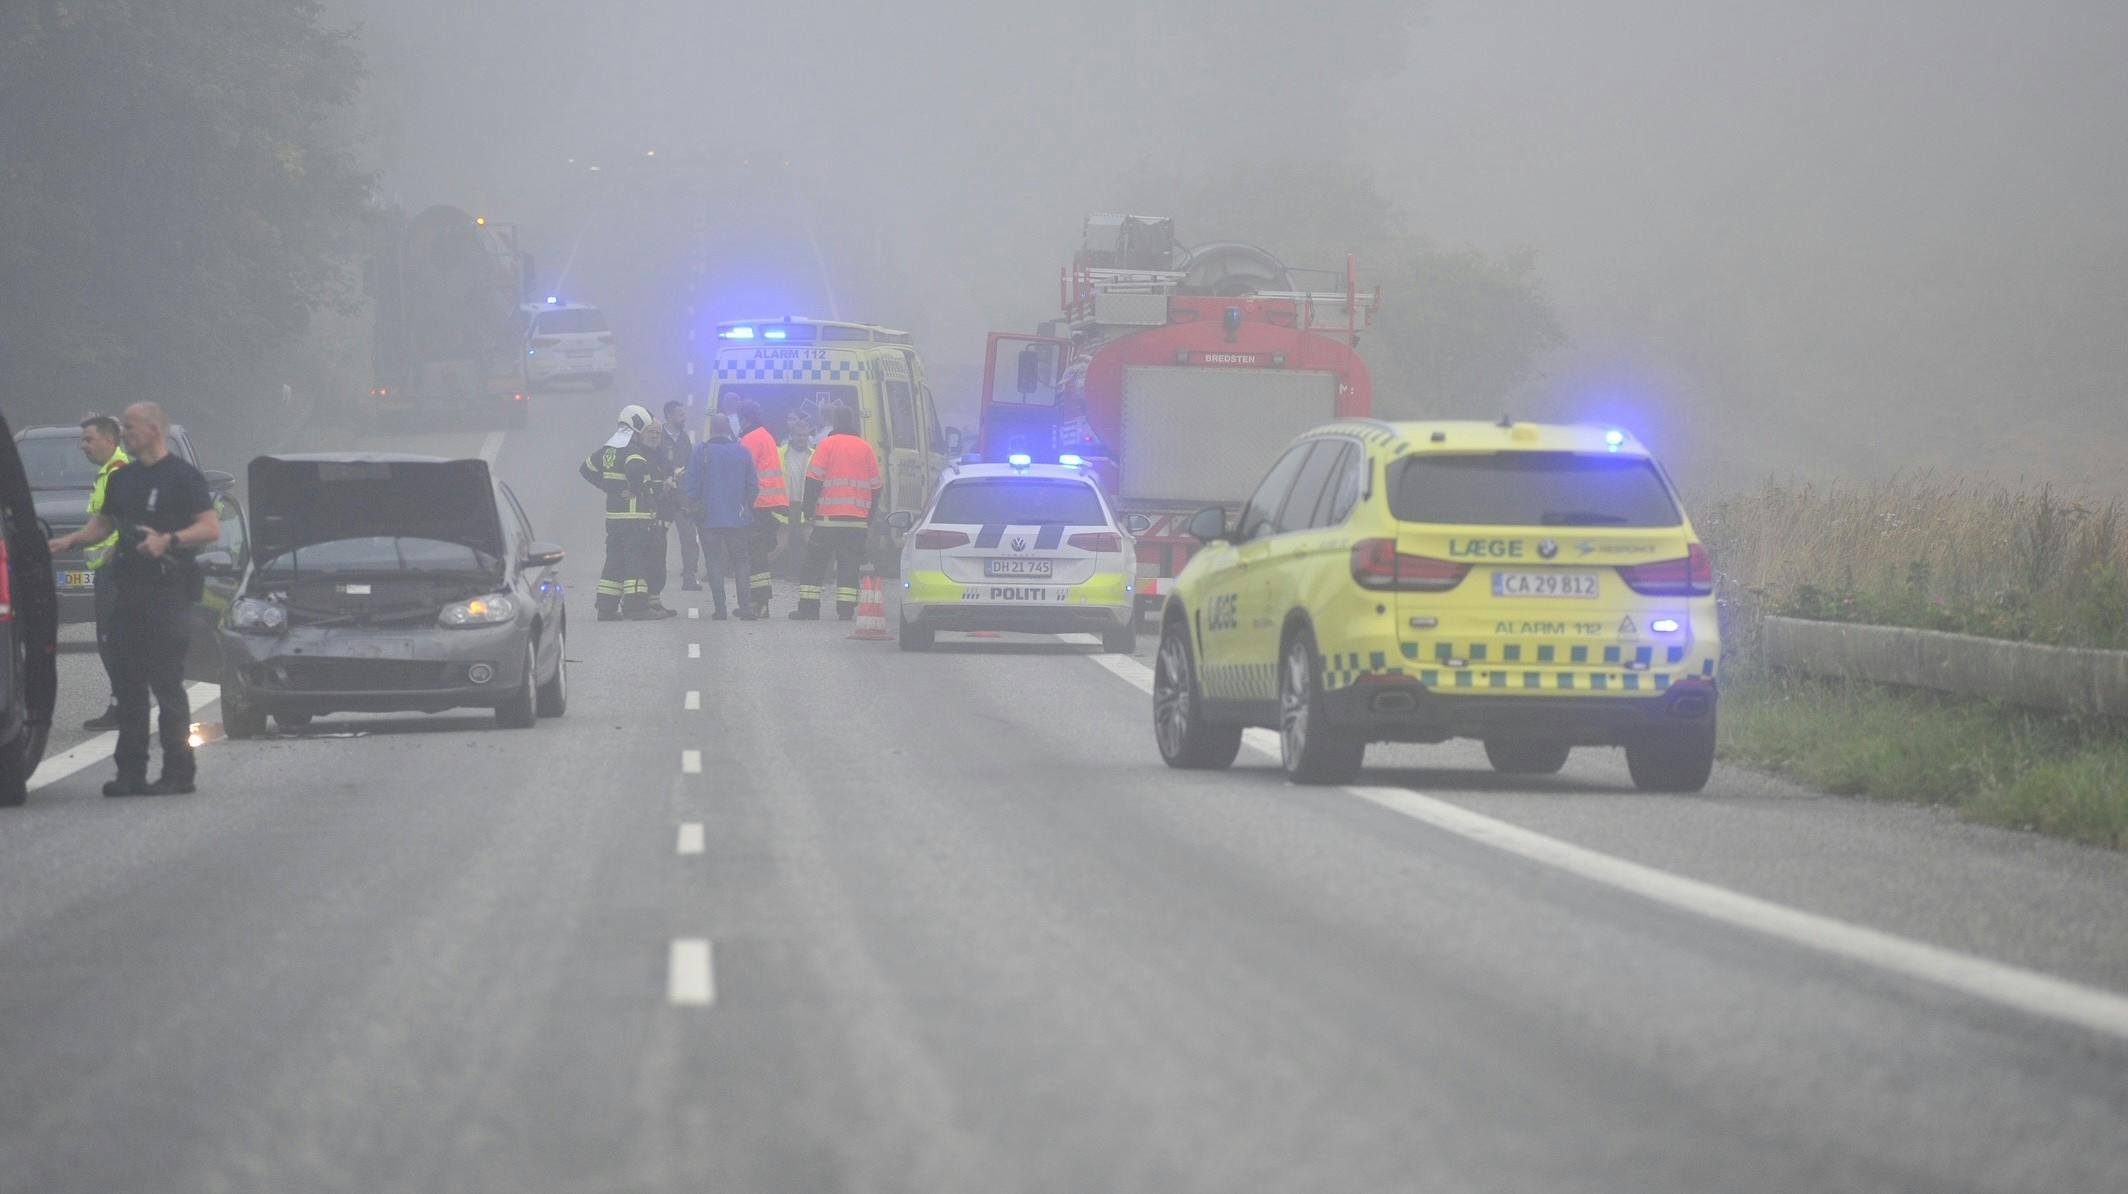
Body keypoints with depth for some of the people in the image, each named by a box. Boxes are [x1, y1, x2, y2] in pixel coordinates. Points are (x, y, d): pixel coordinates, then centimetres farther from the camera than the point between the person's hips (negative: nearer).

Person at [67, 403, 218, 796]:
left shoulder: (183, 476, -4)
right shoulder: (122, 479, 18)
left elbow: (211, 528, -11)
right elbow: (102, 523, 28)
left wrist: (169, 540, -24)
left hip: (168, 590, -7)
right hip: (128, 587, 7)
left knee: (167, 683, -7)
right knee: (127, 682, 6)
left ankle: (178, 772, -4)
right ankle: (130, 771, 10)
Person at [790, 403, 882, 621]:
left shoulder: (827, 445, -1)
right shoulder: (866, 449, 9)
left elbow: (814, 479, -6)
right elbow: (875, 486, 12)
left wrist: (808, 510, -1)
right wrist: (870, 519, 18)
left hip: (828, 518, -3)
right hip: (858, 519, 3)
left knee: (815, 563, 4)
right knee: (850, 566, 4)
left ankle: (808, 608, 1)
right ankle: (846, 609, -3)